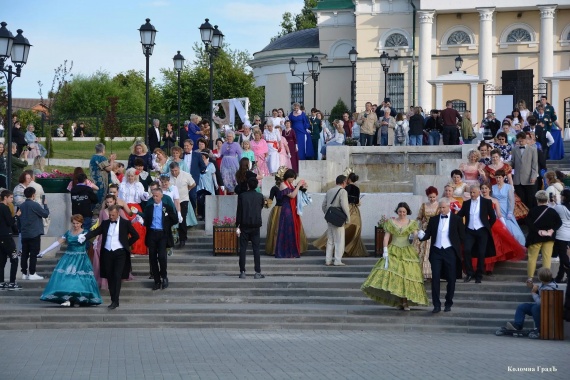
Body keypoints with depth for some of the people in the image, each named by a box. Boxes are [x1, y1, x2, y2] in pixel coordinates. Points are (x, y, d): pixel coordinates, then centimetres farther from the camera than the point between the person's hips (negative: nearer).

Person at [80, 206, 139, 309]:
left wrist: (127, 244, 2)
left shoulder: (125, 223, 1)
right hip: (107, 253, 4)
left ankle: (115, 301, -10)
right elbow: (95, 232, 0)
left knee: (117, 276, -10)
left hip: (120, 253, -4)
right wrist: (85, 236, -15)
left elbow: (135, 236, 4)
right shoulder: (105, 223, 9)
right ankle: (113, 299, 14)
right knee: (110, 277, 7)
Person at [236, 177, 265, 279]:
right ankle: (257, 272, -1)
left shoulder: (242, 196, -5)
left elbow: (239, 211, -5)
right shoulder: (260, 196, 0)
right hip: (256, 225, 1)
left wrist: (238, 226, -1)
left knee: (242, 249, 3)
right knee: (256, 249, 3)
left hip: (244, 225, -1)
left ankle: (242, 272, 0)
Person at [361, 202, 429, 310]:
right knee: (392, 274, -11)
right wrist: (385, 250, -10)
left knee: (407, 275, -4)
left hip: (407, 252, 0)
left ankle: (405, 302, 4)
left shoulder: (411, 223, 4)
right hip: (393, 252, 0)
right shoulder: (391, 222, 4)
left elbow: (416, 234, -8)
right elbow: (386, 237, 1)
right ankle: (398, 301, -2)